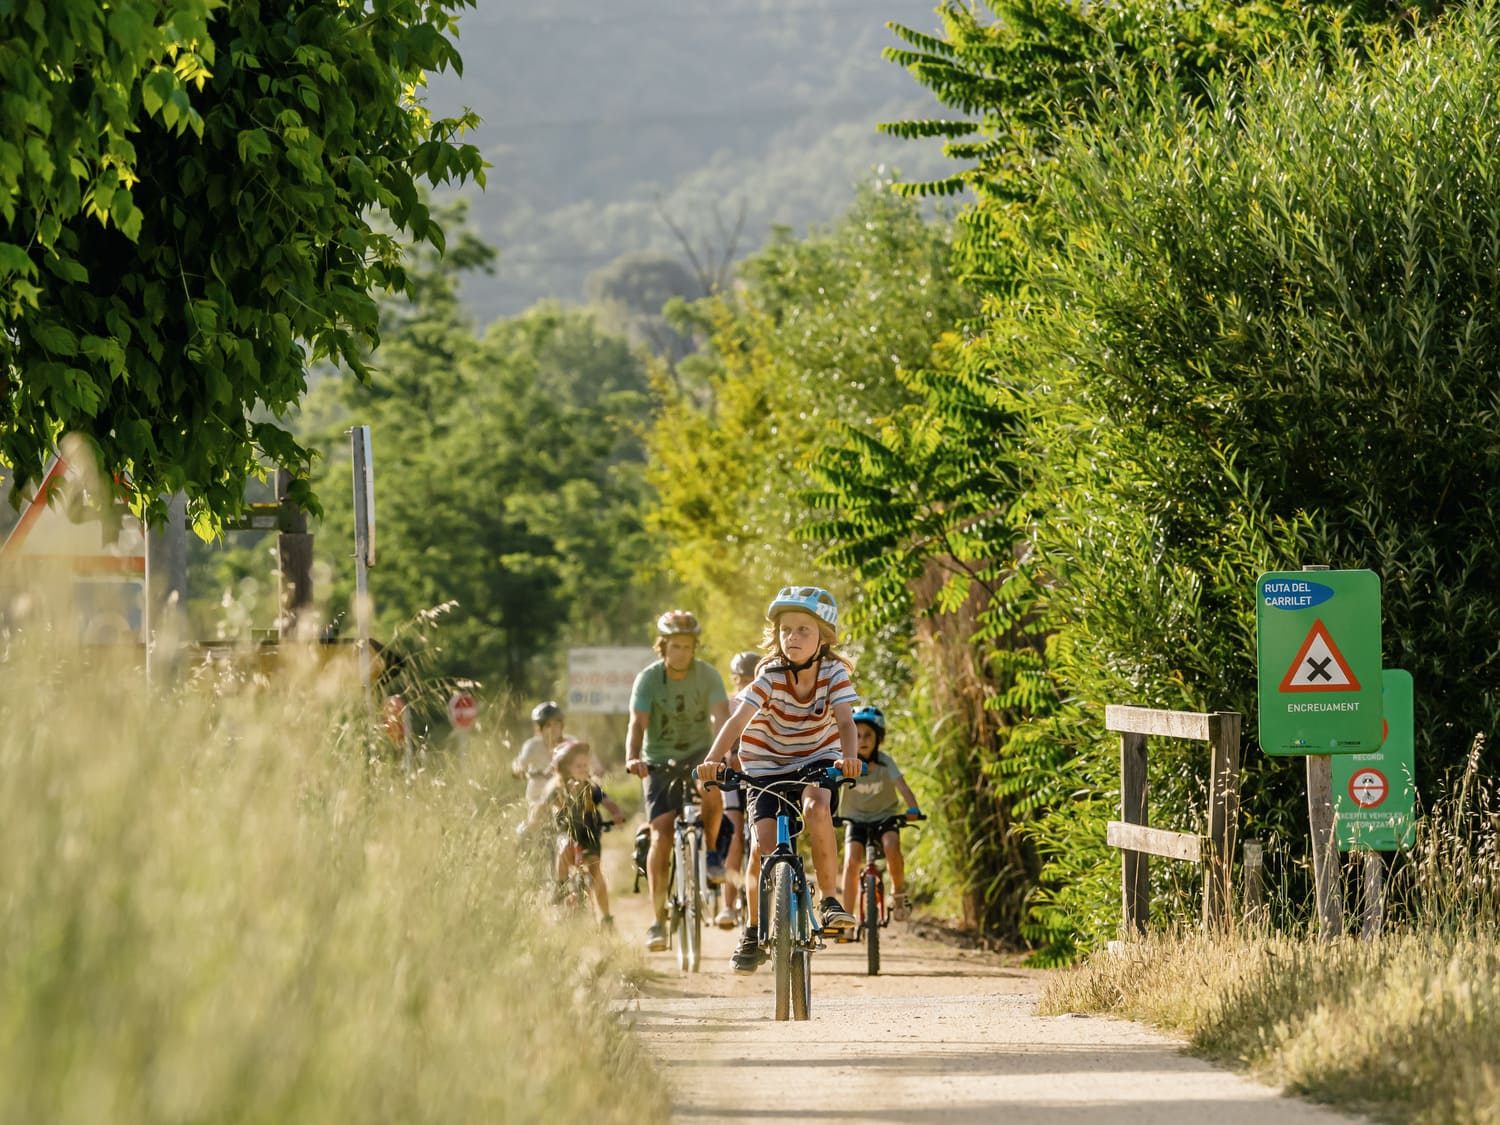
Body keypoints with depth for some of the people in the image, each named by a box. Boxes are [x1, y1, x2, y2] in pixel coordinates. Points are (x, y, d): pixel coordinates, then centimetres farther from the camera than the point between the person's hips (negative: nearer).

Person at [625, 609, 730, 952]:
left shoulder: (707, 675, -10)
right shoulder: (648, 678, -12)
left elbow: (720, 716, -23)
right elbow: (637, 723, -23)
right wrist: (632, 758, -42)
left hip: (699, 753, 0)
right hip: (659, 760, 0)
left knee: (711, 790, -35)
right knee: (661, 836, -12)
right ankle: (658, 919, -7)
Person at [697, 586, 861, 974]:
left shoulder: (834, 673, -16)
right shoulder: (770, 675, -18)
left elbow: (845, 721, -28)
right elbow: (738, 720, -29)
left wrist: (849, 756, -50)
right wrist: (713, 759, -47)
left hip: (817, 760, 0)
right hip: (766, 764, 0)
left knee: (817, 807, -32)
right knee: (764, 846, -13)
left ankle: (830, 899, -16)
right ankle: (754, 930, 8)